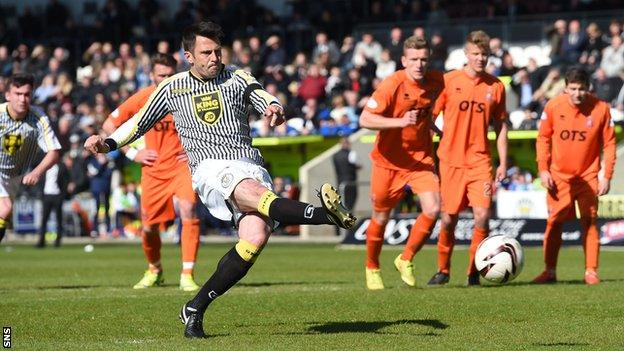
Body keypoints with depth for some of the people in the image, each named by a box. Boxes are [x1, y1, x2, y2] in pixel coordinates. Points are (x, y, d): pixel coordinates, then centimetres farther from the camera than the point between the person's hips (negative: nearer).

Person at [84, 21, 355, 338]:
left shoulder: (238, 79, 15)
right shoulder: (171, 89, 16)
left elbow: (262, 98, 0)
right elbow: (140, 123, 25)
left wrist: (274, 108, -24)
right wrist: (107, 143, 11)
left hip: (251, 167, 2)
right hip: (211, 169, -1)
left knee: (255, 238, -22)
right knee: (253, 192, -35)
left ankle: (195, 309, -14)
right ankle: (322, 213, -58)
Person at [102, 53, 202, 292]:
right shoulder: (141, 99, -5)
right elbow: (109, 125, 4)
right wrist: (132, 153, -2)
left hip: (182, 165, -2)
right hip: (153, 170, 2)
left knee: (188, 213, -24)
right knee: (149, 227, 6)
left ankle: (187, 276, -19)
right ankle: (154, 271, 35)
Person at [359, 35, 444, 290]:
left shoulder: (436, 82, -6)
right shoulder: (392, 85, -20)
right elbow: (365, 119, -27)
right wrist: (400, 121, -36)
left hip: (421, 158, 3)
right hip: (389, 161, -3)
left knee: (433, 209, -15)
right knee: (381, 218, 9)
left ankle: (406, 260, 7)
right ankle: (372, 268, 33)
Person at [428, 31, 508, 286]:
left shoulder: (495, 86, 5)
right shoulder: (449, 81, -2)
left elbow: (500, 126, 12)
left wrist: (503, 163, 7)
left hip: (480, 161, 1)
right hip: (450, 160, -1)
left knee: (482, 215, -12)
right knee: (448, 218, 3)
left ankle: (474, 272, 3)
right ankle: (443, 270, 23)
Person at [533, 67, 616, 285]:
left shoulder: (600, 109, -11)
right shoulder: (553, 106, -10)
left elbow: (609, 143, -3)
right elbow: (543, 138, 2)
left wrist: (606, 176, -8)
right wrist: (543, 169, -4)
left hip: (588, 175, -1)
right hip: (559, 175, 1)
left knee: (589, 221, -4)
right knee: (554, 222, 1)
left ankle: (591, 271, 2)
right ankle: (550, 272, 8)